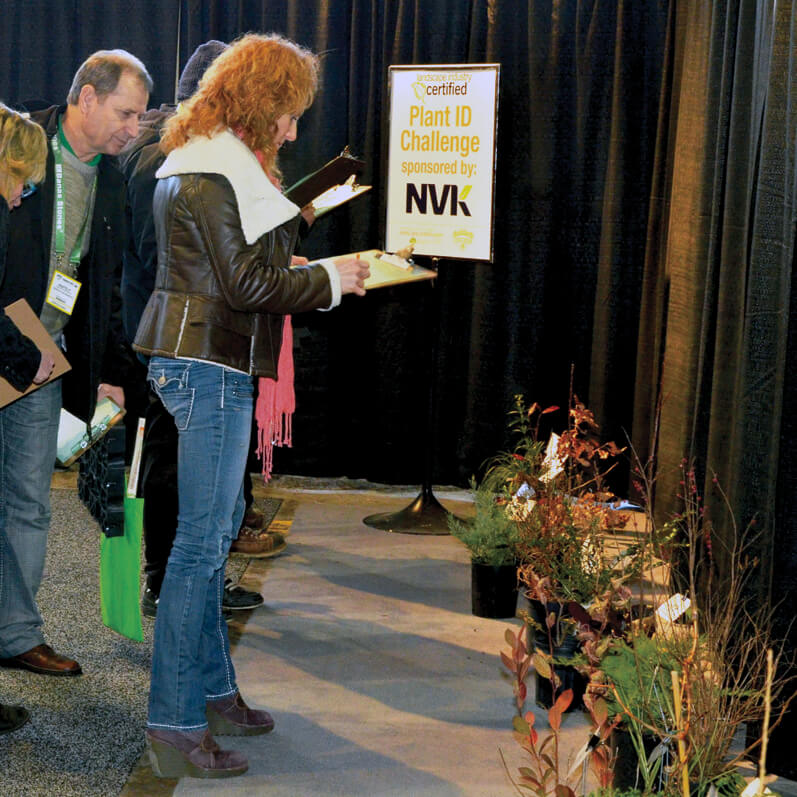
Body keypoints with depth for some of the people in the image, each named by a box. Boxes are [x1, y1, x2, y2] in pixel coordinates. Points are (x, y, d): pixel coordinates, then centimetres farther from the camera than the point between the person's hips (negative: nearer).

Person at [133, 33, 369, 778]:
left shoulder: (197, 164, 17)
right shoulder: (213, 175, -16)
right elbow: (245, 283, -19)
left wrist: (306, 268, 12)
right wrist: (327, 279, -8)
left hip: (200, 363, 11)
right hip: (208, 367, -11)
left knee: (217, 528, 16)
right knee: (201, 542, -7)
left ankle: (212, 689, 27)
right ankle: (173, 726, 0)